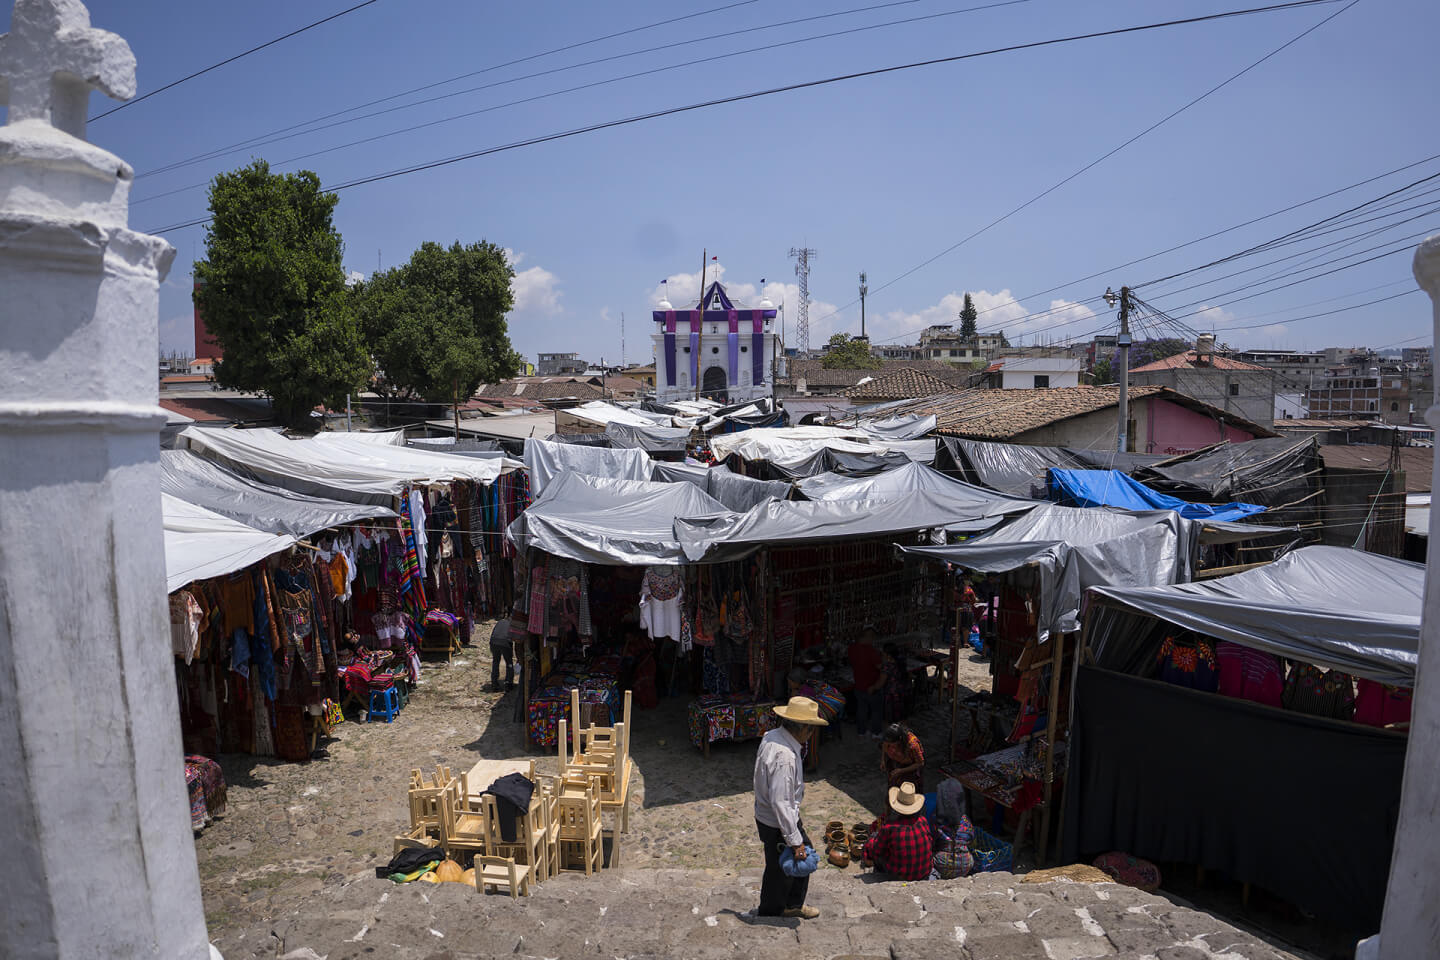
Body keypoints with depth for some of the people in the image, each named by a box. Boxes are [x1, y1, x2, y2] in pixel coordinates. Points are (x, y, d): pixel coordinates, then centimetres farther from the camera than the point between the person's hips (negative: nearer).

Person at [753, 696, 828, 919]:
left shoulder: (771, 737, -3)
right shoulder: (784, 757, -33)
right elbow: (780, 802, -31)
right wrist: (794, 840, -23)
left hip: (766, 814, 10)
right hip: (777, 824, -10)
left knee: (806, 854, 25)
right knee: (780, 871, 12)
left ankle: (793, 905, 44)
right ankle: (769, 915, 36)